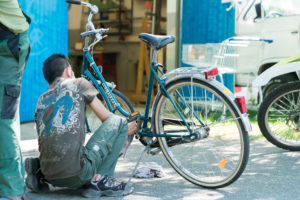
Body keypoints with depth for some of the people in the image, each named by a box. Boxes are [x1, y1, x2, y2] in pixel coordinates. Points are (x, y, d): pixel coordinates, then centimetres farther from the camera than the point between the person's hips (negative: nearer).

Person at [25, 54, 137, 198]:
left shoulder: (41, 100, 21)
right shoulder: (78, 84, 8)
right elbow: (107, 118, 12)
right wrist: (125, 129, 33)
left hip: (50, 176, 6)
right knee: (119, 122, 7)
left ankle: (38, 171, 11)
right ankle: (100, 179, -3)